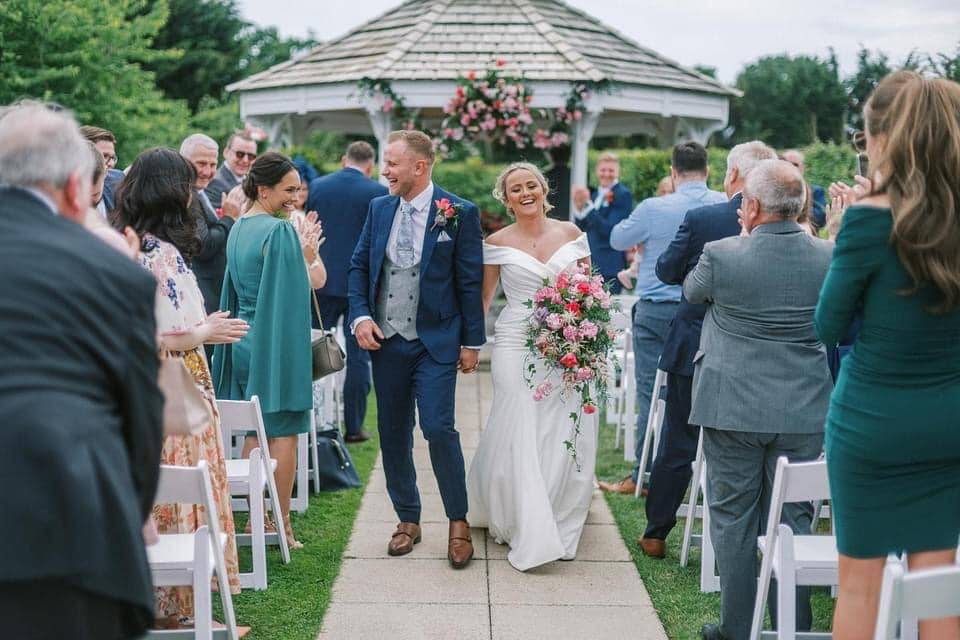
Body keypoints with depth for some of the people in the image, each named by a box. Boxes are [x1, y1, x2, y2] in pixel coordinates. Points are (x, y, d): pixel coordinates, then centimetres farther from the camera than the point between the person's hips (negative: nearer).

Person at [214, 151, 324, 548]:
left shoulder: (239, 228, 10)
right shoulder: (280, 231, -16)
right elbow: (299, 288, -14)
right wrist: (308, 256, 3)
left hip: (244, 339, 8)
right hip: (277, 342, -8)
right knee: (284, 432, 0)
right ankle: (282, 526, 4)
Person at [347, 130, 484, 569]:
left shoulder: (459, 214, -6)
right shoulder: (379, 208, 7)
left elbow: (470, 282, -4)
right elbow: (359, 266, 12)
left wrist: (473, 342, -4)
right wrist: (360, 316, -3)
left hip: (435, 342, -5)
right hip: (385, 340, 5)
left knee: (438, 428, -13)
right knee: (393, 433, 10)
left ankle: (458, 521, 5)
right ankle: (407, 519, 25)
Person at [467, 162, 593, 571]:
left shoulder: (571, 234, 8)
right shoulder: (498, 243, 2)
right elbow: (483, 297, 6)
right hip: (517, 346, -2)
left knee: (568, 436, 3)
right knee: (521, 435, -4)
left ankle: (560, 527, 21)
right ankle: (529, 535, 5)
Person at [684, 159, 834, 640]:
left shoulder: (721, 255, -15)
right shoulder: (829, 257, -5)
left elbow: (691, 292, 7)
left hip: (733, 406, -2)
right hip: (804, 410, 3)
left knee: (733, 519, 9)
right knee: (793, 519, 11)